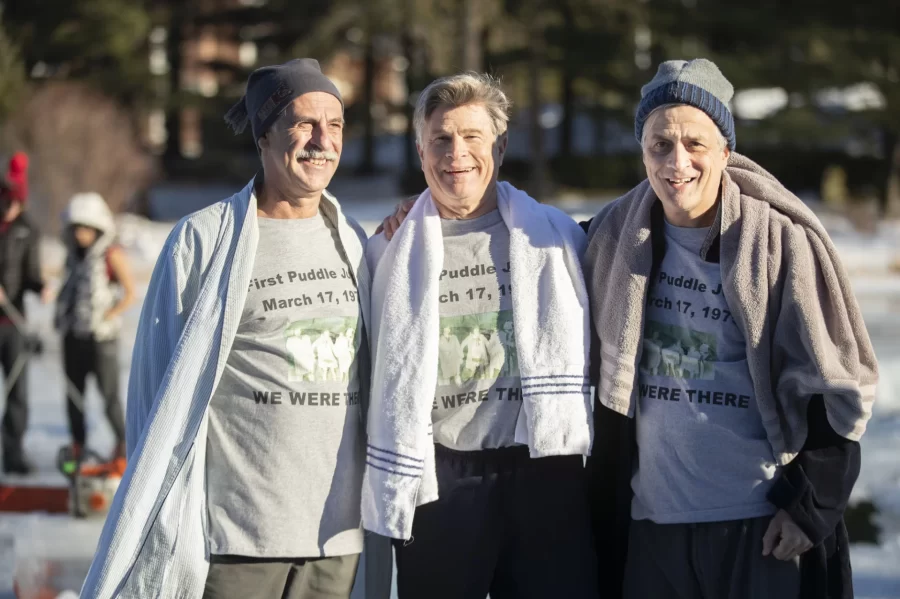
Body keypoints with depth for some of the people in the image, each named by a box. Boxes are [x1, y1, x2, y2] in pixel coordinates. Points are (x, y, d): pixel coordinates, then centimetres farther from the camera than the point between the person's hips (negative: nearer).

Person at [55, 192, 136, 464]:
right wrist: (63, 319, 7)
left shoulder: (112, 255, -8)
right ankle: (77, 446, 15)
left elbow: (130, 294, -9)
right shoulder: (74, 255, 11)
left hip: (101, 336, -6)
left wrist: (106, 318, -15)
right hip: (73, 336, 6)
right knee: (74, 392, 7)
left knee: (109, 393, -5)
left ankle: (122, 442, 9)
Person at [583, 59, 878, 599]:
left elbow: (835, 388, -6)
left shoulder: (781, 242, -7)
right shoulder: (616, 239, 4)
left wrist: (810, 507, -9)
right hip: (648, 520, 3)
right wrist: (601, 502, 14)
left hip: (765, 526, -3)